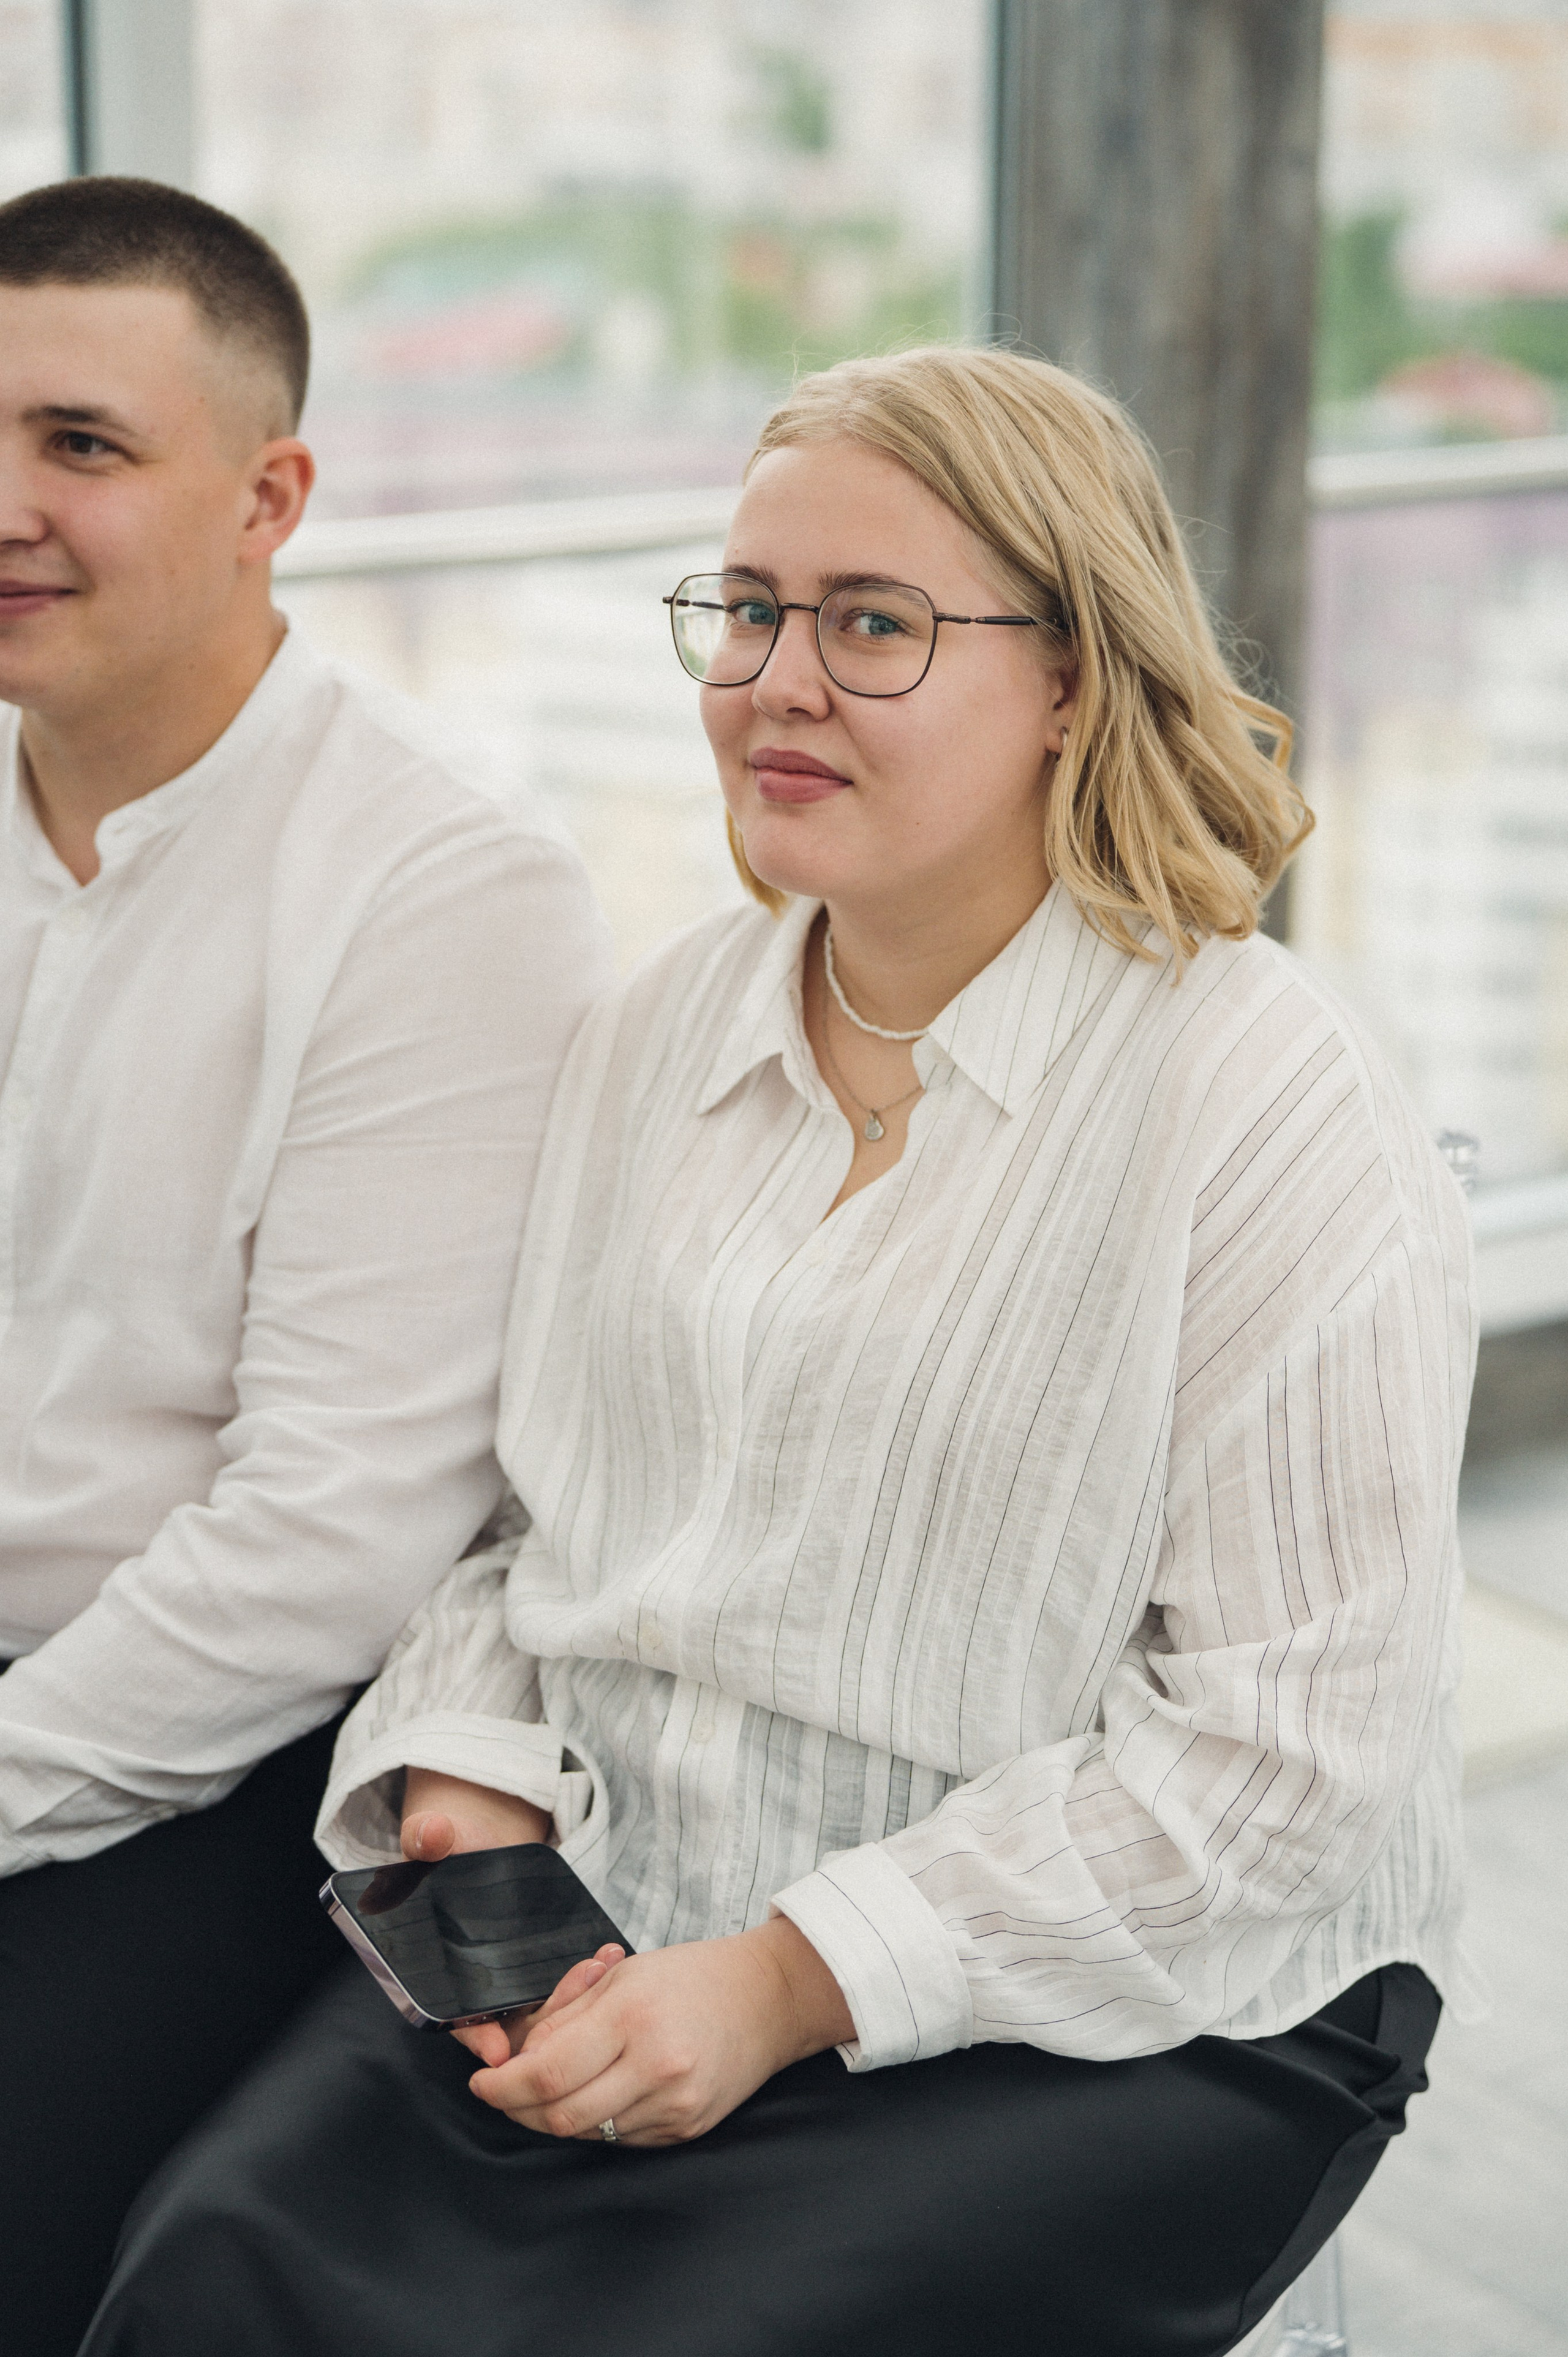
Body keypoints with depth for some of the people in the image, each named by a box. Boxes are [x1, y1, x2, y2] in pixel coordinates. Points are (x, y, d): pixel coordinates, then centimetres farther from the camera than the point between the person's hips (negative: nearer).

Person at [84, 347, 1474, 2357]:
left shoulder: (1277, 1108, -11)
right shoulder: (658, 1030, 9)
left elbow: (1292, 1747, -15)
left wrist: (793, 1981, -17)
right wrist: (471, 1779, -4)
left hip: (1123, 2019, -4)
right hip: (601, 1934, 5)